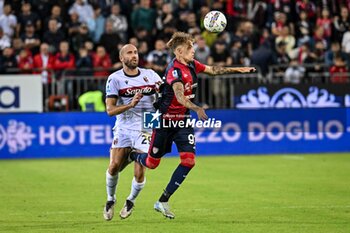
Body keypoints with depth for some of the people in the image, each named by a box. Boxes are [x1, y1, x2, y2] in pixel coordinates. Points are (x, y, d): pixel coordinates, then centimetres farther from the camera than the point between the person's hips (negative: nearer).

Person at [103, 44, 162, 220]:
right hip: (123, 128, 0)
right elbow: (110, 110, -9)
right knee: (114, 166, -8)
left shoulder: (150, 75, 4)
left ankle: (131, 201, 19)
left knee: (139, 172, -8)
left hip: (145, 129, 0)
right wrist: (131, 105, -23)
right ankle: (110, 200, 18)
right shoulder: (115, 79, -3)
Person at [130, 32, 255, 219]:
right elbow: (180, 96, -38)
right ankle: (132, 155, 42)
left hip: (183, 120, 7)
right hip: (165, 120, -7)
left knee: (189, 160, -9)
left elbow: (213, 70, 18)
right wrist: (197, 109, -53)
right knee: (152, 163, 4)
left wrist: (238, 69, 14)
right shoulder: (174, 69, -23)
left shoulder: (192, 65, 2)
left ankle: (163, 201, -1)